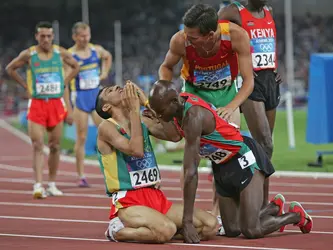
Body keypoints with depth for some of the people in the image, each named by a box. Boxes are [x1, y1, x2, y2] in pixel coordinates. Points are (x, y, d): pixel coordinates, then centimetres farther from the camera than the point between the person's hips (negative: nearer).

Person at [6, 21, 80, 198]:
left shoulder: (61, 53, 1)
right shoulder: (28, 55, -4)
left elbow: (75, 66, 19)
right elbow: (10, 69, 10)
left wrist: (64, 83, 7)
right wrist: (25, 86, 3)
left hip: (57, 103, 2)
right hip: (36, 104, -2)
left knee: (55, 146, 7)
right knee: (37, 146, -11)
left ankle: (52, 184, 18)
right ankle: (38, 185, -17)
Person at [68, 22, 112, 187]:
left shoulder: (97, 50, 5)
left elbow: (108, 56, 28)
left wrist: (105, 73, 13)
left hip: (97, 95, 4)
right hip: (80, 98, -4)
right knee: (81, 137, -1)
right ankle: (81, 176, 4)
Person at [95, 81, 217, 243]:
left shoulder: (143, 122, 15)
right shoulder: (107, 127, -4)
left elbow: (174, 136, -2)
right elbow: (136, 150, -20)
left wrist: (148, 103, -2)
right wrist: (134, 110, -14)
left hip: (156, 198, 7)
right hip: (127, 203, -7)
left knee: (210, 225, -9)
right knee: (167, 230, -35)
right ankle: (118, 230, -8)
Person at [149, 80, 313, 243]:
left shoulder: (193, 115, -32)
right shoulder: (179, 103, -7)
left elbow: (191, 173, -34)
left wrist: (187, 221, -34)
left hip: (244, 158, -8)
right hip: (222, 166, 8)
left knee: (252, 231, -15)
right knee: (232, 230, 7)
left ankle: (296, 215, 13)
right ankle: (274, 207, 33)